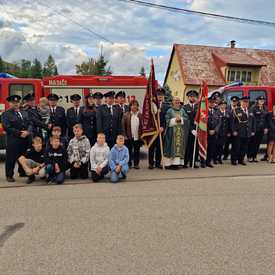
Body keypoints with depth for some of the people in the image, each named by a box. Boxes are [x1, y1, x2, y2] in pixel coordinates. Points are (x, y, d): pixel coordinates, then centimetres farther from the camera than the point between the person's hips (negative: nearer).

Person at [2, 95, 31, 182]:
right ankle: (9, 175, 11)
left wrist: (27, 132, -8)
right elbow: (7, 127, -11)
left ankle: (22, 172, 27)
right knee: (11, 158, -1)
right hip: (13, 140, -5)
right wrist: (19, 133, -14)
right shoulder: (6, 114, -1)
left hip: (25, 139, 5)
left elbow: (29, 123, 12)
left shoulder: (24, 112, 16)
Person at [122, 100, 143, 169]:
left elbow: (142, 126, 1)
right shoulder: (126, 115, -1)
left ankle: (136, 164, 21)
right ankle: (129, 164, 21)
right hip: (129, 137, -1)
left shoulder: (140, 115, 1)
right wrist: (125, 135, -7)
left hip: (137, 137, 1)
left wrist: (141, 135, -5)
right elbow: (123, 126, -2)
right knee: (129, 151, 9)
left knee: (137, 151, 10)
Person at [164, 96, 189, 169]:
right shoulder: (169, 111, 4)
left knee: (179, 146, 0)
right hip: (172, 132, -3)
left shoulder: (182, 110, 14)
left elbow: (186, 119, 6)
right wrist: (175, 120, -13)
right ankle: (169, 163, -3)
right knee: (172, 147, -5)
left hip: (181, 132, 3)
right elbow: (167, 120, -3)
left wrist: (180, 119, -11)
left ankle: (177, 162, 1)